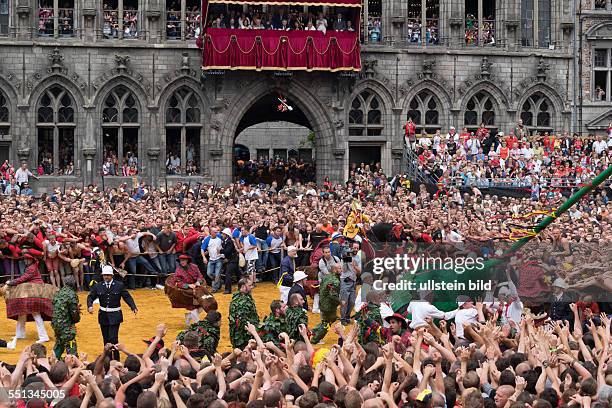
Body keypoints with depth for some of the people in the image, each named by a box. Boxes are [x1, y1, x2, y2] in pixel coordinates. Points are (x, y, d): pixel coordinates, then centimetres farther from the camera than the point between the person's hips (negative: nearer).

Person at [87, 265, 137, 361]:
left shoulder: (119, 285, -3)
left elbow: (127, 297, -2)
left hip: (115, 316, -3)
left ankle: (116, 360, -4)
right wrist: (90, 306, -18)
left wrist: (134, 307, -15)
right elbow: (91, 296, 2)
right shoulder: (98, 286, 3)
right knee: (106, 339, 10)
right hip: (103, 315, 3)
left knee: (113, 338, -13)